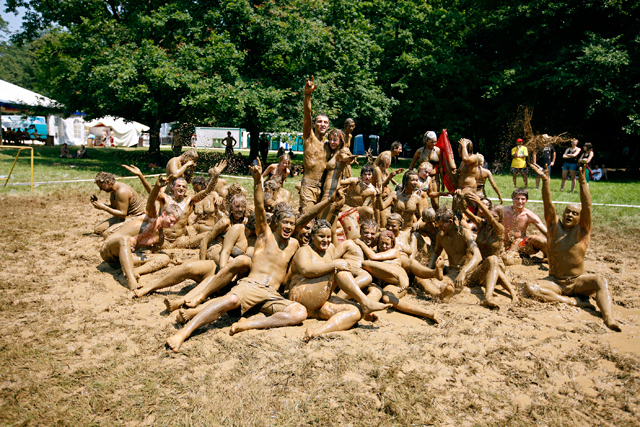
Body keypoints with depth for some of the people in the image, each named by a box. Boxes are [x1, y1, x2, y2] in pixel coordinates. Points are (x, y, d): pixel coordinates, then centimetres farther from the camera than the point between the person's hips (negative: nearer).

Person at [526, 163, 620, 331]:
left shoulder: (583, 230, 0)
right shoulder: (555, 226, 4)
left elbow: (587, 206, -16)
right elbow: (548, 204, -9)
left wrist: (582, 181, -28)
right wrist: (545, 180, -22)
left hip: (578, 281, -1)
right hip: (554, 282, 1)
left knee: (601, 281, -31)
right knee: (529, 287, -27)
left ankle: (609, 319, -43)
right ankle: (574, 301, -27)